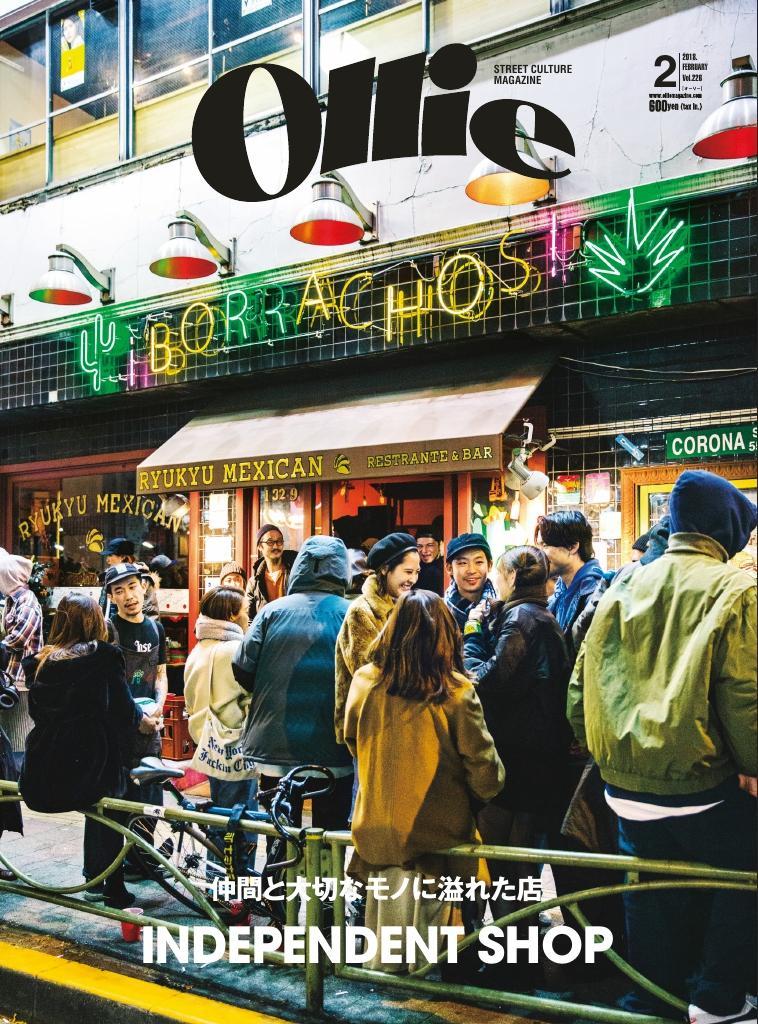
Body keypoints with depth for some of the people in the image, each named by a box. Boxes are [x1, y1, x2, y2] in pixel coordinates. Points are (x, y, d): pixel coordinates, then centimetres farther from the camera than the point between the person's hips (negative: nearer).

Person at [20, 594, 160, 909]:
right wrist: (142, 720, 18)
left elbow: (37, 712, 14)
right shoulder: (104, 656, -7)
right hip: (91, 768, -4)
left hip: (40, 778, 4)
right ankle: (112, 889, 22)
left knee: (97, 809, 30)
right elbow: (122, 706, -4)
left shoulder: (37, 662, 4)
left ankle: (95, 879, 36)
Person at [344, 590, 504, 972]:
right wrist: (491, 784, 13)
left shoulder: (364, 682, -7)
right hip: (437, 831, -3)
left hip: (376, 829, 3)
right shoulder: (455, 691, -16)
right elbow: (483, 770, -10)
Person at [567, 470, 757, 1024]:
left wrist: (602, 744, 19)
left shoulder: (627, 587, 6)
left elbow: (584, 678, 8)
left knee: (653, 896, 19)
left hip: (628, 778, 6)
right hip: (699, 780, -5)